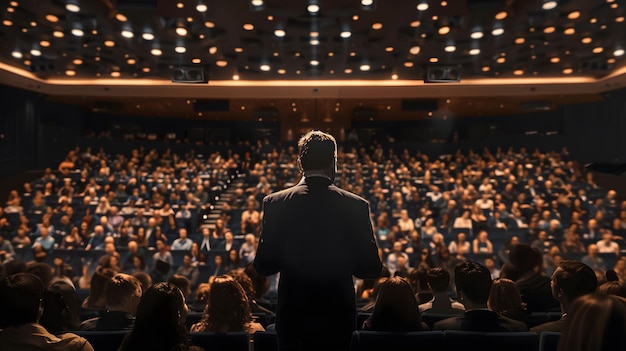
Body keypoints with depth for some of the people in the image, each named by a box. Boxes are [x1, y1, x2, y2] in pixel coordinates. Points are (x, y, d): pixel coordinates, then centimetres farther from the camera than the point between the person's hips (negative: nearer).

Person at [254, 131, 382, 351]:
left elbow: (263, 266, -7)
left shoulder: (274, 203, -10)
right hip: (337, 316, 0)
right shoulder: (357, 205, -11)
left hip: (292, 315, 0)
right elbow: (371, 269, -7)